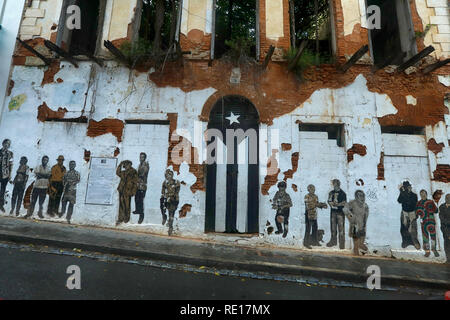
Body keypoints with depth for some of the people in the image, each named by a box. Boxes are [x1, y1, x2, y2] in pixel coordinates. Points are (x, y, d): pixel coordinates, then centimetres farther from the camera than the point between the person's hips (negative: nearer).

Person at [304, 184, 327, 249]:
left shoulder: (316, 197, 11)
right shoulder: (307, 197, -11)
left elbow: (317, 204, 15)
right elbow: (308, 206, -18)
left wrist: (323, 206, -3)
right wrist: (316, 204, -23)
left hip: (314, 215, 7)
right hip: (309, 215, -7)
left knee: (315, 229, 14)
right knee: (308, 230, -3)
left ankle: (314, 241, 27)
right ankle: (306, 243, 5)